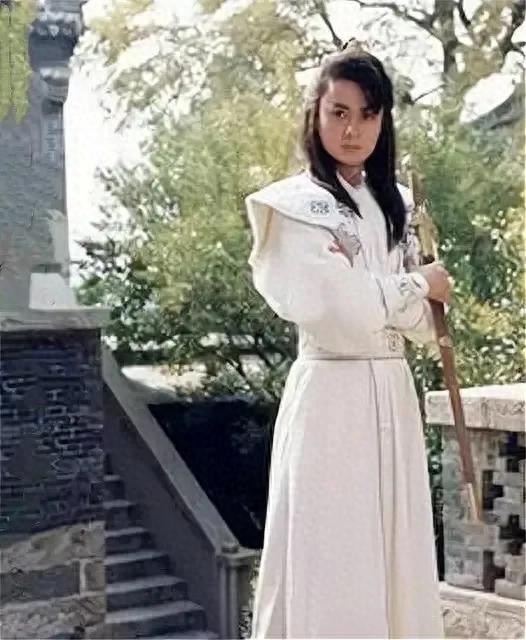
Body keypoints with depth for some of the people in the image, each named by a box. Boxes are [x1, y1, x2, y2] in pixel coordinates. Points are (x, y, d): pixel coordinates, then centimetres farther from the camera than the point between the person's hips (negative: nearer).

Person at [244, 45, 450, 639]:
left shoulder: (394, 206, 13)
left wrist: (425, 299, -12)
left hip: (392, 396, 6)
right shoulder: (295, 206, -7)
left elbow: (420, 324, 10)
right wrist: (418, 285, -3)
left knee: (397, 558, 9)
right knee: (329, 562, -3)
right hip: (330, 396, -6)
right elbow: (340, 311, -17)